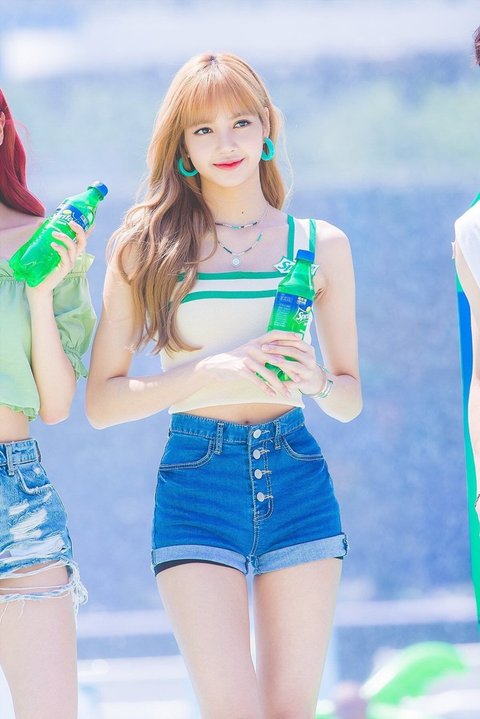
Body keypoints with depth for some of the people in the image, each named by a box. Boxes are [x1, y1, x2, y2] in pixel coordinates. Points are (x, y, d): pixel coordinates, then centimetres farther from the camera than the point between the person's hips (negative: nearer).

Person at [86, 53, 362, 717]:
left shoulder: (321, 245, 8)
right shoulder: (145, 246, 2)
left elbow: (351, 397, 15)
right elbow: (101, 402, -2)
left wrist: (316, 382, -8)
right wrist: (209, 375, -16)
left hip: (297, 481, 2)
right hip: (196, 483, -2)